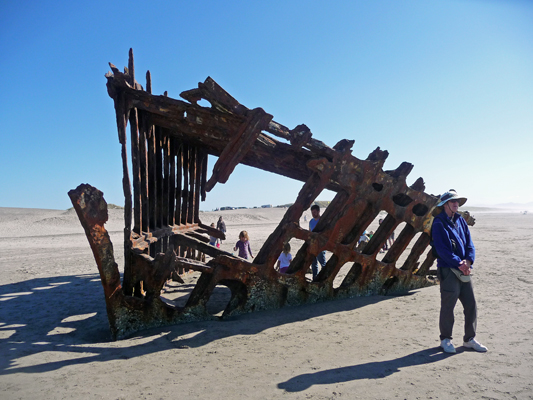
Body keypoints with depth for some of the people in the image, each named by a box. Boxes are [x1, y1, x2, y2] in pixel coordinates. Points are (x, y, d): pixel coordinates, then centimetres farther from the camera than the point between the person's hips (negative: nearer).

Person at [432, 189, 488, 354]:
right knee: (448, 306, 1)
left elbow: (470, 244, 9)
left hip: (465, 270, 7)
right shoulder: (439, 223, -8)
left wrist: (468, 261, -8)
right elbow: (442, 249, -15)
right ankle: (445, 339, 17)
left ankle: (469, 339, 27)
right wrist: (459, 264, -20)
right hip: (448, 270, -7)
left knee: (471, 305, 11)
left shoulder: (461, 221, 13)